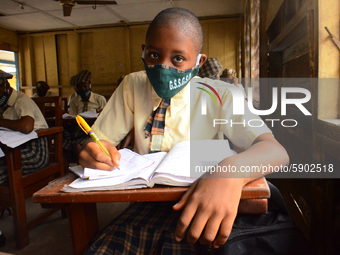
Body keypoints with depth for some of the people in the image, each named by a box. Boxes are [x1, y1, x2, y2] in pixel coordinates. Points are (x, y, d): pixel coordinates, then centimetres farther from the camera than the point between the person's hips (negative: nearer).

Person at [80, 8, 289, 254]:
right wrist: (94, 151, -25)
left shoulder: (218, 94, -10)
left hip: (197, 209, -1)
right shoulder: (132, 86, 0)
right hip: (145, 204, 2)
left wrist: (231, 170, -43)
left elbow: (276, 151, -20)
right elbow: (99, 139, 1)